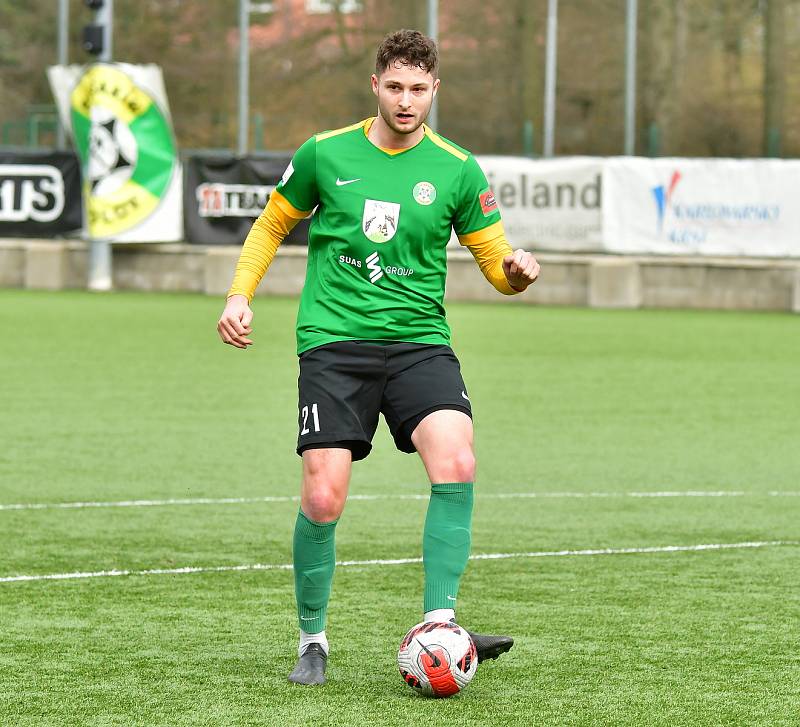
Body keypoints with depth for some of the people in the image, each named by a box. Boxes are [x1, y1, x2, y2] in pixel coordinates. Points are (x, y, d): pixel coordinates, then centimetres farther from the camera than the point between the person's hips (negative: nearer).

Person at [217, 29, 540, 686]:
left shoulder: (456, 170, 5)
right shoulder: (325, 155, 5)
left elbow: (496, 264, 9)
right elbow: (272, 225, 19)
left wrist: (516, 269, -14)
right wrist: (240, 296, 6)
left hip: (419, 342, 1)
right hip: (334, 342, -1)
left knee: (456, 465, -25)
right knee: (323, 499, -11)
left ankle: (438, 624, -18)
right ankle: (313, 641, 11)